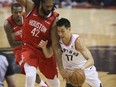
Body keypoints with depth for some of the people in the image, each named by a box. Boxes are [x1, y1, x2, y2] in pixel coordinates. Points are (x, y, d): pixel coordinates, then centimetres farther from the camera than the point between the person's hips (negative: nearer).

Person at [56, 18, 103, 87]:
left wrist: (83, 67, -62)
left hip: (85, 67, -2)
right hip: (70, 69, 2)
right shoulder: (58, 40, -23)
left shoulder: (77, 40, -35)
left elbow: (91, 60, -41)